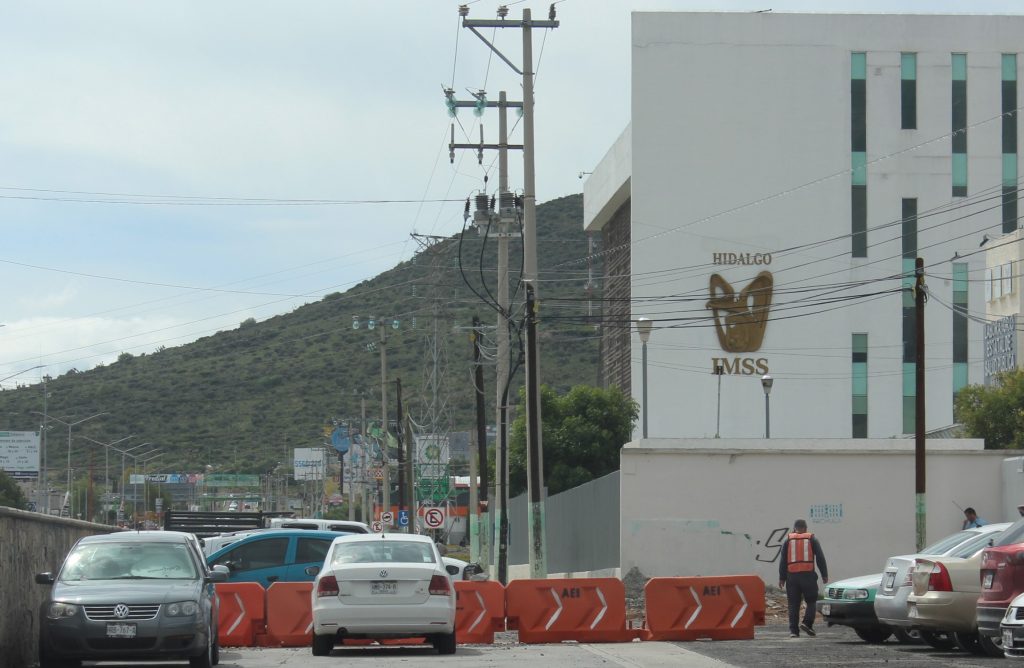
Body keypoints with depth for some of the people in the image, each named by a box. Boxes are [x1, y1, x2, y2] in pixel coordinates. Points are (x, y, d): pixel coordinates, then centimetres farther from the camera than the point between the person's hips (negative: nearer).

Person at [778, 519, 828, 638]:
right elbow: (820, 558, 4)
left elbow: (783, 560, 6)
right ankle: (807, 623, -14)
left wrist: (782, 578, 7)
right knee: (811, 601, 7)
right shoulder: (812, 540, 7)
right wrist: (824, 575, 9)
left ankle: (793, 630, -2)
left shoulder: (788, 540, 9)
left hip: (792, 576, 1)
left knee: (793, 604, 4)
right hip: (808, 575, -1)